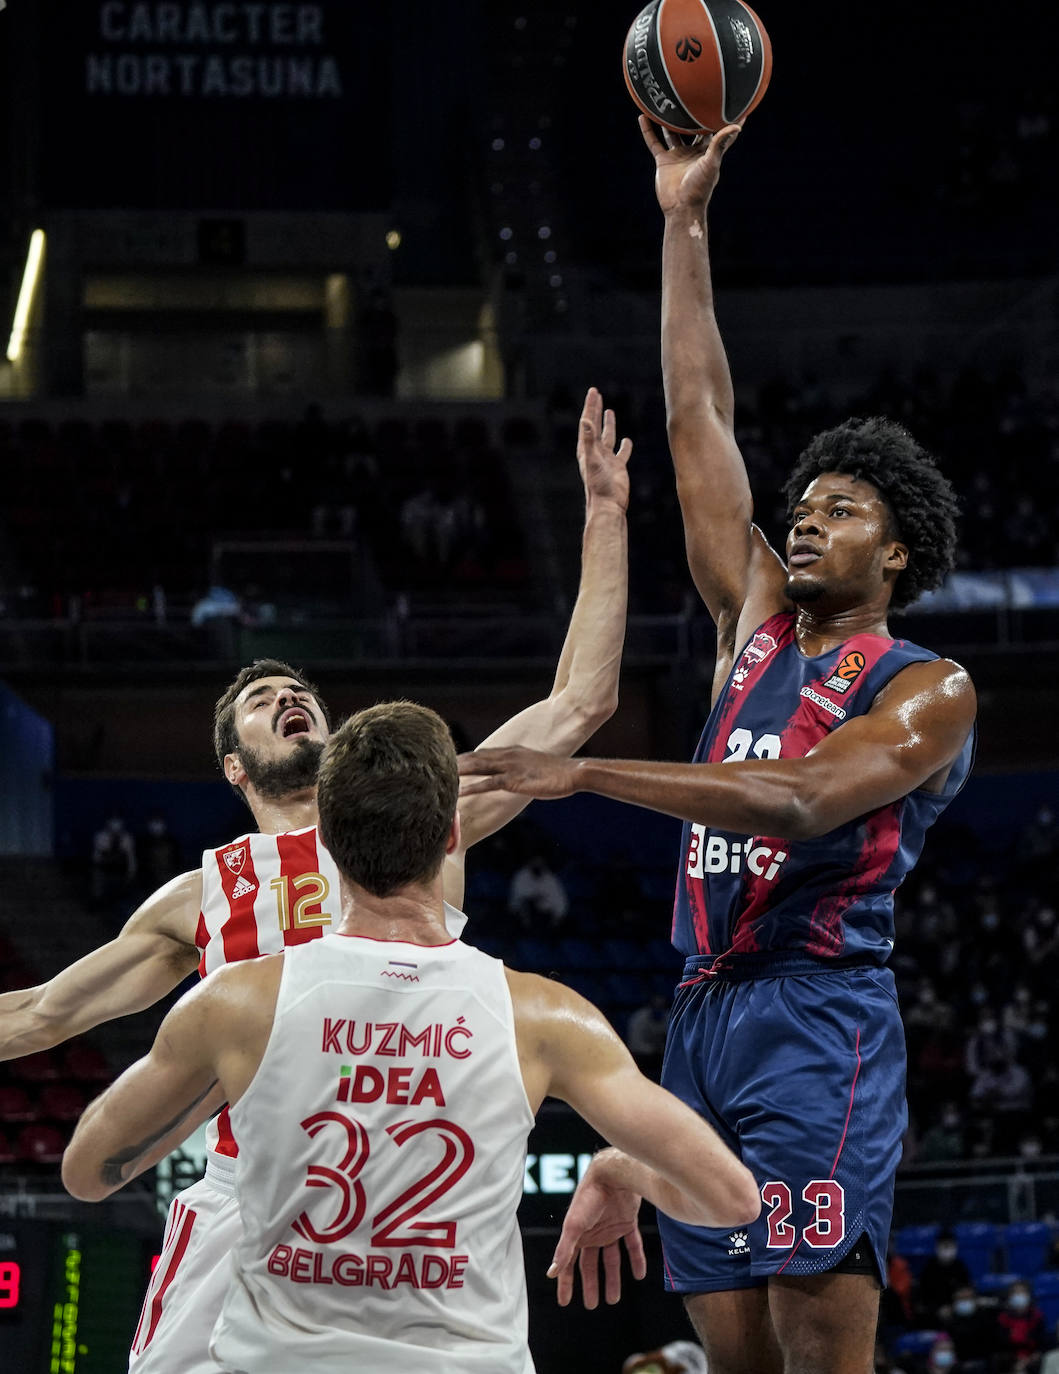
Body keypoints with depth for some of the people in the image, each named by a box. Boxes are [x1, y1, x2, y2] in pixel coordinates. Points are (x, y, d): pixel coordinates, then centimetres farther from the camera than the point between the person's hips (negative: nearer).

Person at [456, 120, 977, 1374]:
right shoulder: (758, 625, 18)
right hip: (703, 1019, 7)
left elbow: (797, 800, -19)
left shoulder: (926, 691, -1)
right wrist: (684, 223, 14)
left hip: (817, 1016, -7)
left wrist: (584, 773, -25)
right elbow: (699, 424, 17)